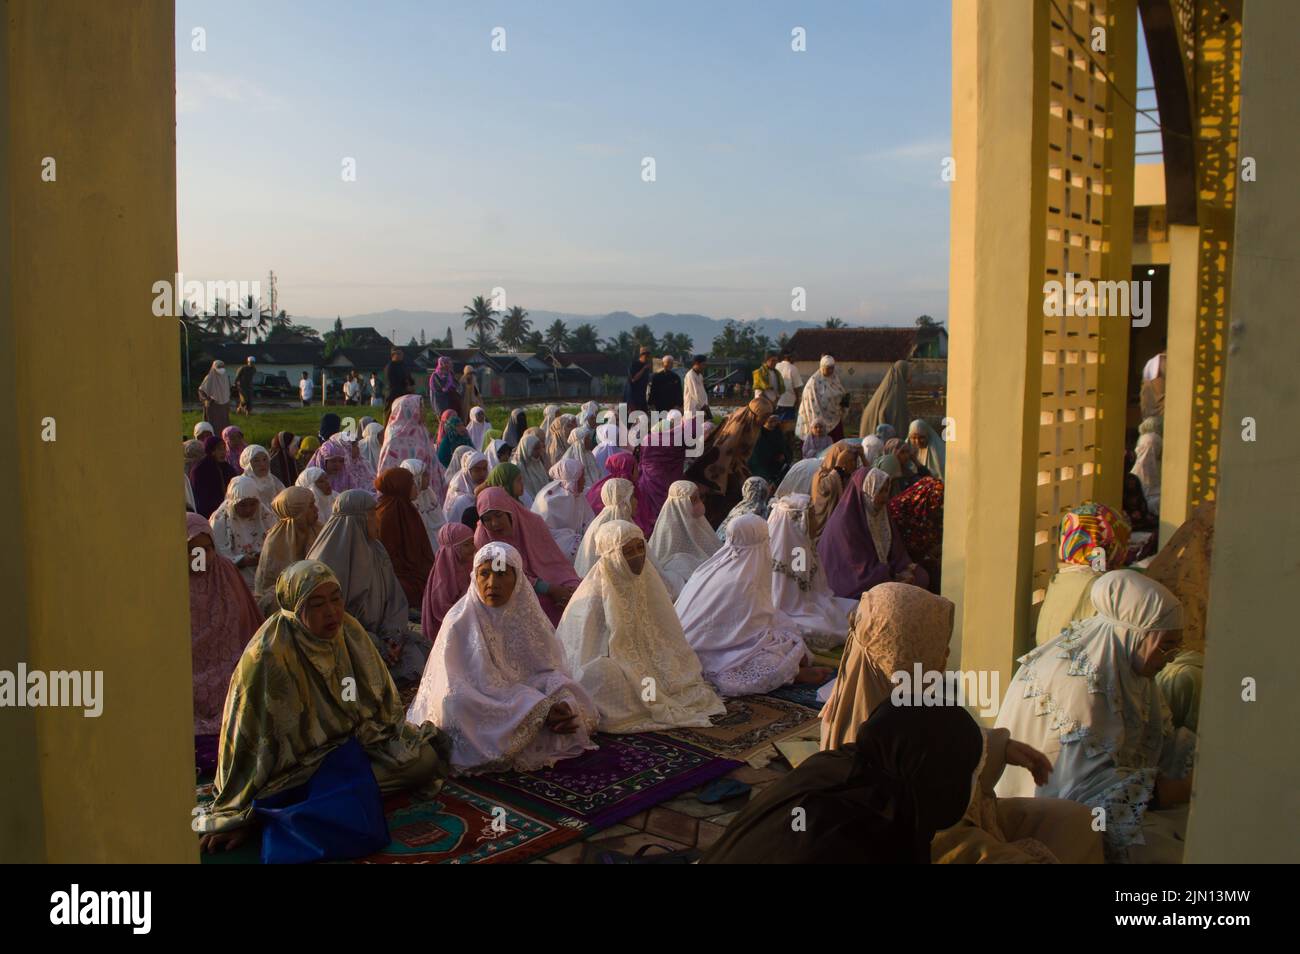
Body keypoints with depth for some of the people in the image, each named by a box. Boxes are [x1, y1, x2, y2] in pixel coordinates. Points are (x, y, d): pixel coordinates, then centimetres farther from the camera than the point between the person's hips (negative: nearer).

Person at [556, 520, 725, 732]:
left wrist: (692, 668, 2)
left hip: (643, 663, 6)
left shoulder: (648, 580, 0)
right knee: (602, 673, -37)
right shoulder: (595, 594, -18)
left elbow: (668, 635, 8)